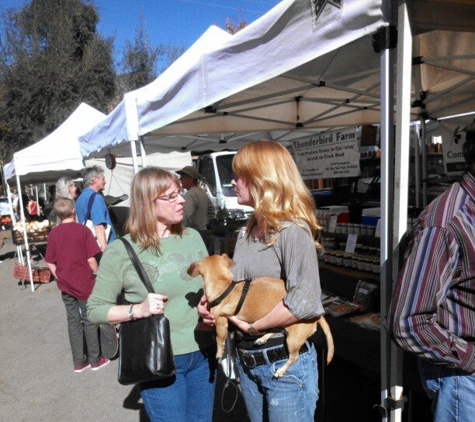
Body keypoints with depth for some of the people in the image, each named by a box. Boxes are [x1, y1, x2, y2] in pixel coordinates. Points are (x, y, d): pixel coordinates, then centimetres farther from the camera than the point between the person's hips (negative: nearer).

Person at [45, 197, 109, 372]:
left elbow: (50, 262, 2)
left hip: (66, 285, 4)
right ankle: (95, 360, 20)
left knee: (73, 321, 14)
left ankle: (79, 361, 24)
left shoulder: (53, 233, 0)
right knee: (89, 321, 9)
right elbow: (91, 259, -14)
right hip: (84, 284, -4)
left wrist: (60, 278, 13)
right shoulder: (83, 230, -13)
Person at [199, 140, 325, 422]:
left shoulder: (292, 231, -19)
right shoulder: (247, 233, 6)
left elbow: (305, 303, -28)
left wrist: (253, 327, -19)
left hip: (286, 363, -7)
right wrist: (212, 304, -3)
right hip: (248, 362, 8)